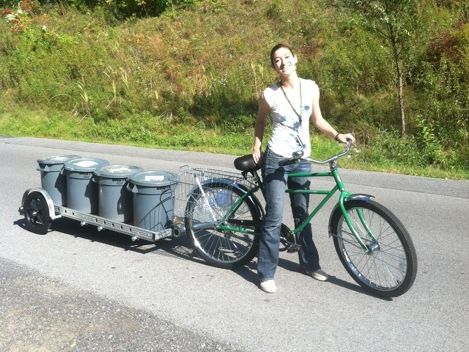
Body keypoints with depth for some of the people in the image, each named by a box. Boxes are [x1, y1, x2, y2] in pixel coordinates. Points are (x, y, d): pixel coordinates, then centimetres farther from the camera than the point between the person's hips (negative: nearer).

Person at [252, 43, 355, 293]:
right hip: (276, 160, -4)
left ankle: (309, 263, 31)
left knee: (302, 215, 16)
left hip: (302, 161, 4)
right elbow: (260, 122, 9)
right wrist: (256, 146, 1)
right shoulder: (269, 95, -9)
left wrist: (337, 135, -3)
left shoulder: (311, 88, 0)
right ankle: (266, 273, 4)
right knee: (274, 217, -6)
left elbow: (317, 120, 10)